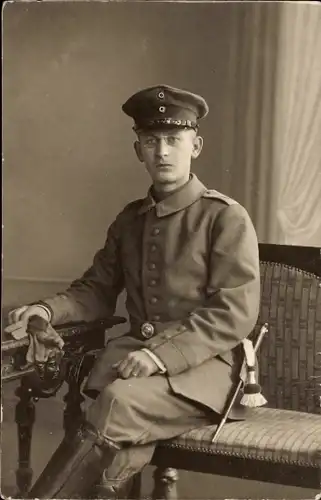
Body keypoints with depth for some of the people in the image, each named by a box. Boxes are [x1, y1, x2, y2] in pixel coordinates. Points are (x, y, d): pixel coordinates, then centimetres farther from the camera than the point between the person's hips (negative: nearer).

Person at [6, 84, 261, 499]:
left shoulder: (226, 218, -5)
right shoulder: (130, 219, 13)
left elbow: (235, 315, -11)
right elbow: (96, 290, 21)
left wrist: (164, 355, -22)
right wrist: (49, 310, 0)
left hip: (203, 363, -4)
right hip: (136, 354, 4)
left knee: (117, 401, -32)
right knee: (124, 442, -29)